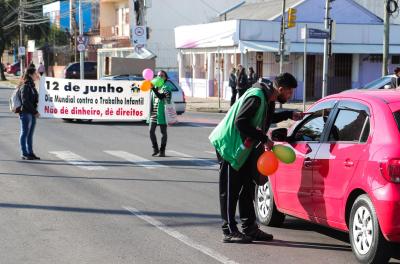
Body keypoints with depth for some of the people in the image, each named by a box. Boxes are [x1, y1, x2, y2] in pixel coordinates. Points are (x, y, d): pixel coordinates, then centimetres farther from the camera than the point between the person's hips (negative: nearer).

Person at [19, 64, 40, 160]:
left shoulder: (32, 85, 15)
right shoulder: (25, 86, -13)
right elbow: (25, 101, -18)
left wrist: (35, 111, 8)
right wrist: (35, 112, -15)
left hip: (32, 113, 9)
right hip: (26, 113, -8)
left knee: (30, 134, 11)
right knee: (25, 134, -2)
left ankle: (30, 152, 16)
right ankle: (24, 154, 2)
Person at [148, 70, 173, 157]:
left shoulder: (167, 86, -5)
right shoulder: (155, 85, 14)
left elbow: (161, 96, -22)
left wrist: (154, 89, -34)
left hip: (162, 112, -5)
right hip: (154, 111, 5)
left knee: (163, 132, 2)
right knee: (151, 131, -2)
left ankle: (162, 151, 9)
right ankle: (155, 149, 11)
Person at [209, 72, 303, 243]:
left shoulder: (268, 99, 6)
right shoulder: (256, 97, -25)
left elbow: (268, 119, 24)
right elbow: (241, 122, -29)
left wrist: (289, 115, 14)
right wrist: (264, 139, -26)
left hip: (243, 147, 10)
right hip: (229, 145, -10)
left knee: (247, 188, 12)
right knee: (230, 190, -4)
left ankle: (249, 228, 19)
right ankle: (229, 232, 0)